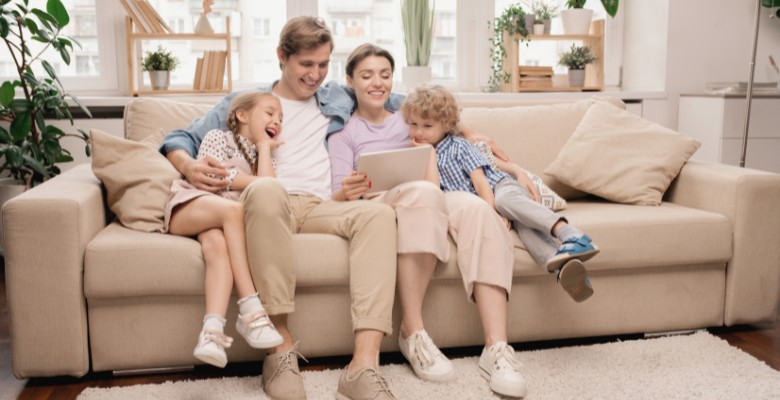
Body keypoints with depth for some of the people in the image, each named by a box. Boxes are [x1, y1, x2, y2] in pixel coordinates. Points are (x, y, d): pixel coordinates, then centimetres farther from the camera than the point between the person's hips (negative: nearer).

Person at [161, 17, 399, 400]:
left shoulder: (339, 99, 28)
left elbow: (388, 97, 38)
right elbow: (180, 138, 18)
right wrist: (189, 165, -7)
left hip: (318, 206, 2)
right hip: (265, 201, -2)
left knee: (379, 213, -30)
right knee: (266, 188, -40)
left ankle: (363, 365, -43)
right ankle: (282, 347, -34)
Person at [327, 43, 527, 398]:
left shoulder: (408, 120, 26)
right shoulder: (343, 131, 14)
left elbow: (432, 177, 19)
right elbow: (338, 194, 0)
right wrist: (349, 192, -24)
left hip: (426, 202, 4)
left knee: (476, 208, -30)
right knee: (421, 192, -38)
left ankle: (497, 348, -40)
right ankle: (412, 332, -32)